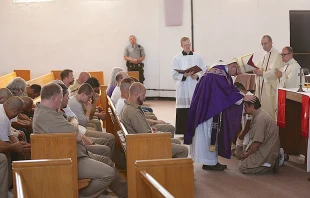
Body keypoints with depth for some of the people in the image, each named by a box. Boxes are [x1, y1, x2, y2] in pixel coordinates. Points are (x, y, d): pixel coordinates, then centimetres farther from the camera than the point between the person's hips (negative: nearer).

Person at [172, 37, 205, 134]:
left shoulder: (197, 57, 9)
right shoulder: (177, 58, 4)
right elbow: (174, 75, 0)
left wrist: (197, 76, -10)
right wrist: (184, 75, -16)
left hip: (195, 88, 2)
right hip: (183, 89, -2)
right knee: (183, 112, -4)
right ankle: (182, 132, 1)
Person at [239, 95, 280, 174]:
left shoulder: (259, 118, -22)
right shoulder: (260, 114, 12)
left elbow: (257, 142, -23)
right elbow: (254, 139, 16)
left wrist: (247, 154, -9)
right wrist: (247, 151, 8)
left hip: (266, 152, -11)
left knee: (242, 167, -14)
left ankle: (270, 165, -6)